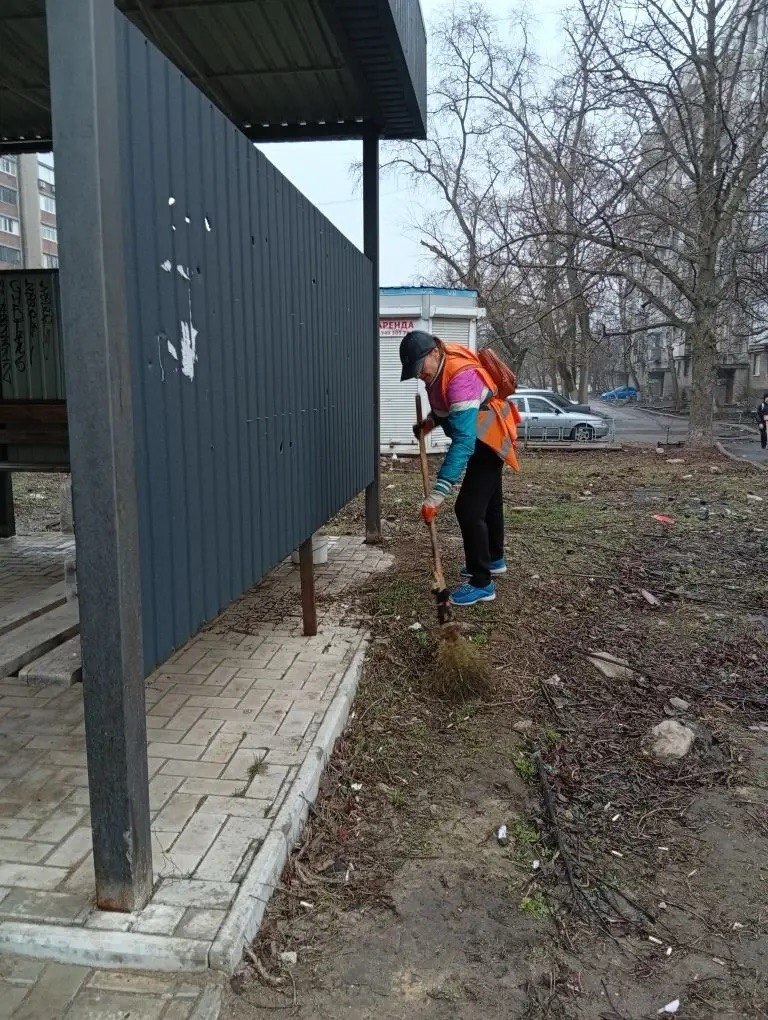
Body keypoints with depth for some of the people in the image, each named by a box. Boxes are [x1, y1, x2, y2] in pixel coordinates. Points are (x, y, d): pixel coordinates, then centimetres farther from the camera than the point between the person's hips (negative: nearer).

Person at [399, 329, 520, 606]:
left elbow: (464, 440, -43)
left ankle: (482, 583, -3)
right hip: (484, 439, 10)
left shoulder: (460, 376, -36)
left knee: (469, 509, -13)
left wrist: (438, 493, -48)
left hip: (490, 441, -10)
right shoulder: (437, 367, -7)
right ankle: (494, 560, 43)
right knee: (489, 501, 24)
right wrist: (431, 421, -5)